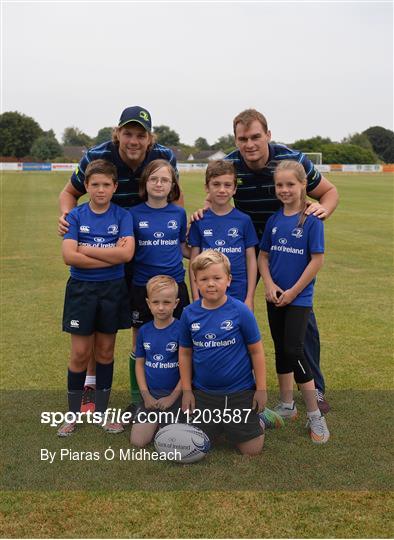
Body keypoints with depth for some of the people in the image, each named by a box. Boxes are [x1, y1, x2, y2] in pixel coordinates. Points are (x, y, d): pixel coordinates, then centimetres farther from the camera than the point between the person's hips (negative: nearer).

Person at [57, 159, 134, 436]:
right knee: (81, 354, 3)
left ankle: (102, 413, 24)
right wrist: (111, 256, -17)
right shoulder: (76, 215, -2)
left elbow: (127, 253, -17)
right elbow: (69, 256, -15)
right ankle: (73, 415, 18)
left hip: (113, 289, 1)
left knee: (105, 352, 11)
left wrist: (85, 249, -15)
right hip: (81, 289, -1)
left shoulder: (122, 216, -1)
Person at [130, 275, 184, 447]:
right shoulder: (144, 331, 2)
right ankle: (157, 419, 20)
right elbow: (139, 363, 8)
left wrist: (173, 397, -11)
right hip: (151, 394, 4)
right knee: (138, 441, -7)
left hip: (174, 394, -3)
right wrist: (145, 394, -3)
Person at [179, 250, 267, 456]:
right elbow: (185, 354, 6)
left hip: (240, 391, -2)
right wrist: (186, 390, 5)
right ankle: (217, 425, 37)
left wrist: (261, 389, -4)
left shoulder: (240, 311, -13)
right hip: (203, 393, 3)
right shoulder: (189, 313, -4)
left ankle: (257, 421, 33)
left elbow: (256, 351, -5)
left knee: (251, 450, 2)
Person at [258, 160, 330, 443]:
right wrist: (269, 285, -6)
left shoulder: (311, 220, -11)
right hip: (275, 297, 5)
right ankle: (287, 406, 27)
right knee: (281, 350, 13)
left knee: (294, 351, -10)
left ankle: (315, 415, 4)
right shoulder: (274, 220, 4)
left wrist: (293, 291, -12)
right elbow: (263, 256, 9)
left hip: (299, 297, -5)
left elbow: (317, 260, -12)